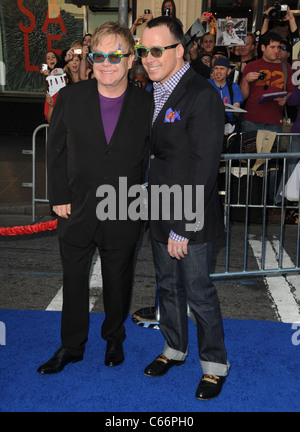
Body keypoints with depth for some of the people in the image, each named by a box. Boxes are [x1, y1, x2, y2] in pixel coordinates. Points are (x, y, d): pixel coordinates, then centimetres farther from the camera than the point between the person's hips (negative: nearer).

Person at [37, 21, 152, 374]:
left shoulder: (146, 104, -6)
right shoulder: (69, 98, -4)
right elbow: (56, 152, 0)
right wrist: (59, 198, -5)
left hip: (123, 214, 0)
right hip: (76, 212, 1)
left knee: (117, 281, 17)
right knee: (73, 280, 14)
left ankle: (114, 338, 41)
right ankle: (71, 346, 35)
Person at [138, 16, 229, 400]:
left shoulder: (202, 96, -17)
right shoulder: (153, 93, 9)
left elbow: (203, 168, -21)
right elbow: (153, 151, 11)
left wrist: (183, 227, -20)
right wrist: (159, 214, 5)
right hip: (159, 212, 8)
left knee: (198, 292, 4)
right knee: (168, 285, 19)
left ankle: (214, 364, 26)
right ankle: (174, 349, 40)